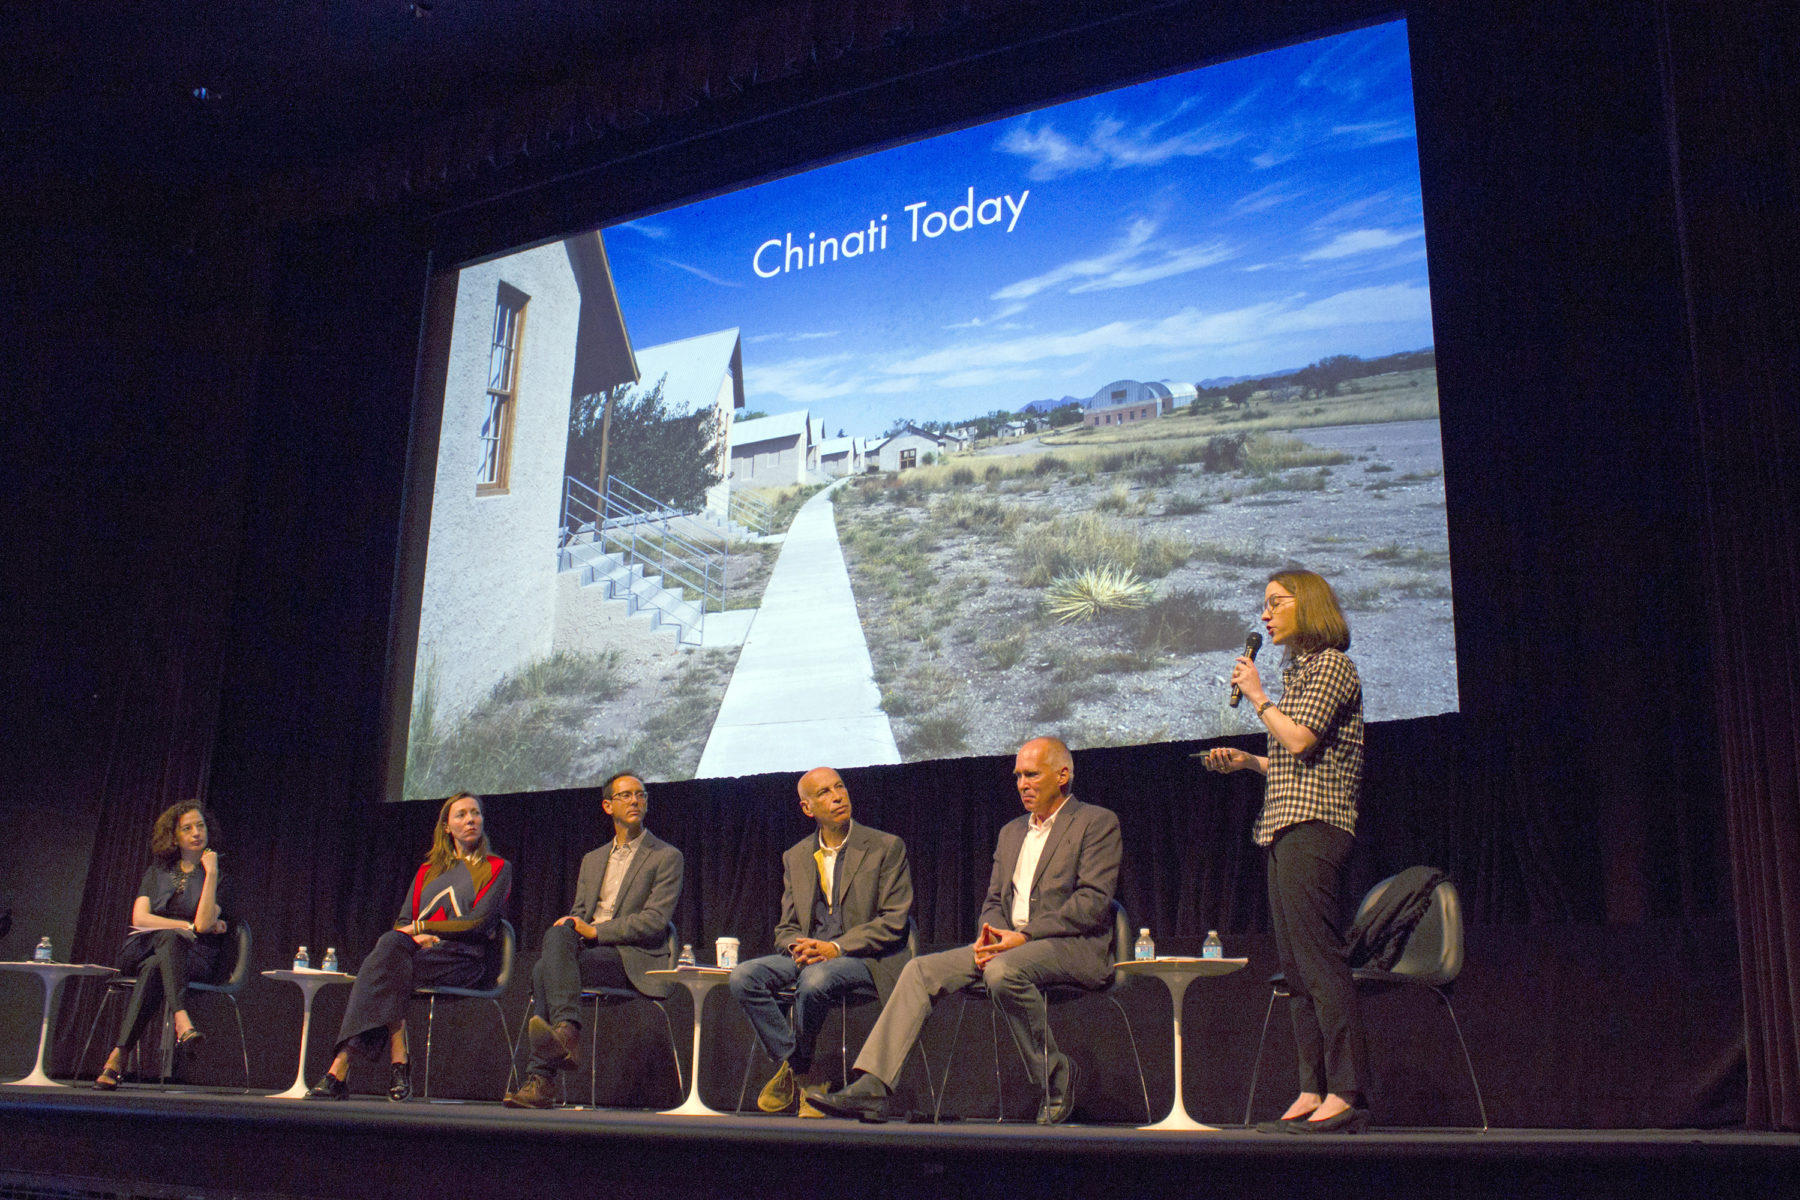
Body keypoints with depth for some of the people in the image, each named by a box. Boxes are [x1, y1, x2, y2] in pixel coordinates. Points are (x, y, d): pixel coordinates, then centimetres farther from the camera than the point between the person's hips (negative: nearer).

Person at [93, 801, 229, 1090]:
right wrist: (187, 927, -7)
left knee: (154, 968, -36)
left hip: (196, 957, -1)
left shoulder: (216, 873, 6)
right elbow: (139, 918, 1)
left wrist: (211, 873, -13)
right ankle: (182, 1020, -54)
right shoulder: (157, 871, 16)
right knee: (170, 938, -36)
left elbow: (204, 923, -12)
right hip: (146, 949, 2)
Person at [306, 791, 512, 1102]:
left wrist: (422, 928, -5)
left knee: (388, 955, -31)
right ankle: (398, 1061, -41)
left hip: (463, 958, -4)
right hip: (422, 950, 4)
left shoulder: (497, 869, 12)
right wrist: (419, 937, -7)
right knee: (392, 942, -34)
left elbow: (479, 923, -2)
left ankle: (342, 1065, -36)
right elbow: (403, 921, 17)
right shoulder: (428, 871, 26)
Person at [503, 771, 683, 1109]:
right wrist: (572, 927, -5)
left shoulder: (666, 857, 5)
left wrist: (595, 931, -13)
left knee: (545, 970, -28)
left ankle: (540, 1079, -35)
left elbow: (653, 922, -6)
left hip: (633, 958, -5)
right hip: (588, 950, 5)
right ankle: (566, 1030, -39)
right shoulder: (592, 860, 25)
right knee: (558, 933, -29)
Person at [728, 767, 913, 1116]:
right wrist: (798, 947, -10)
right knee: (743, 977, -20)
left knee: (815, 979, -36)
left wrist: (836, 948, -18)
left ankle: (795, 1068, -8)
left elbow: (893, 922, -6)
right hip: (808, 956, 5)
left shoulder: (886, 847, 0)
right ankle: (801, 1073, -12)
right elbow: (786, 928, 16)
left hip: (865, 959, -5)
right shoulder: (795, 857, 15)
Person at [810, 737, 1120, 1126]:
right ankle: (872, 1087, -17)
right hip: (1009, 944, 7)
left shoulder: (1097, 822, 0)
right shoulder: (1011, 831, 23)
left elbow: (1094, 901, -11)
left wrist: (1024, 936, -18)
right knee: (921, 971, -11)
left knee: (1003, 971, -37)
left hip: (1072, 945, -7)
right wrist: (990, 934, -5)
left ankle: (1055, 1075, -15)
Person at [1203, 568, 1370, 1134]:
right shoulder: (1297, 670, 23)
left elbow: (1300, 741, -16)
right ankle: (1312, 1093, 9)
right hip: (1285, 831, 10)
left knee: (1320, 961, -13)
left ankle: (1346, 1094, -12)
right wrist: (1245, 761, 16)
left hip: (1312, 828, -10)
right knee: (1297, 969, 7)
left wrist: (1257, 696, -4)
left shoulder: (1331, 664, -4)